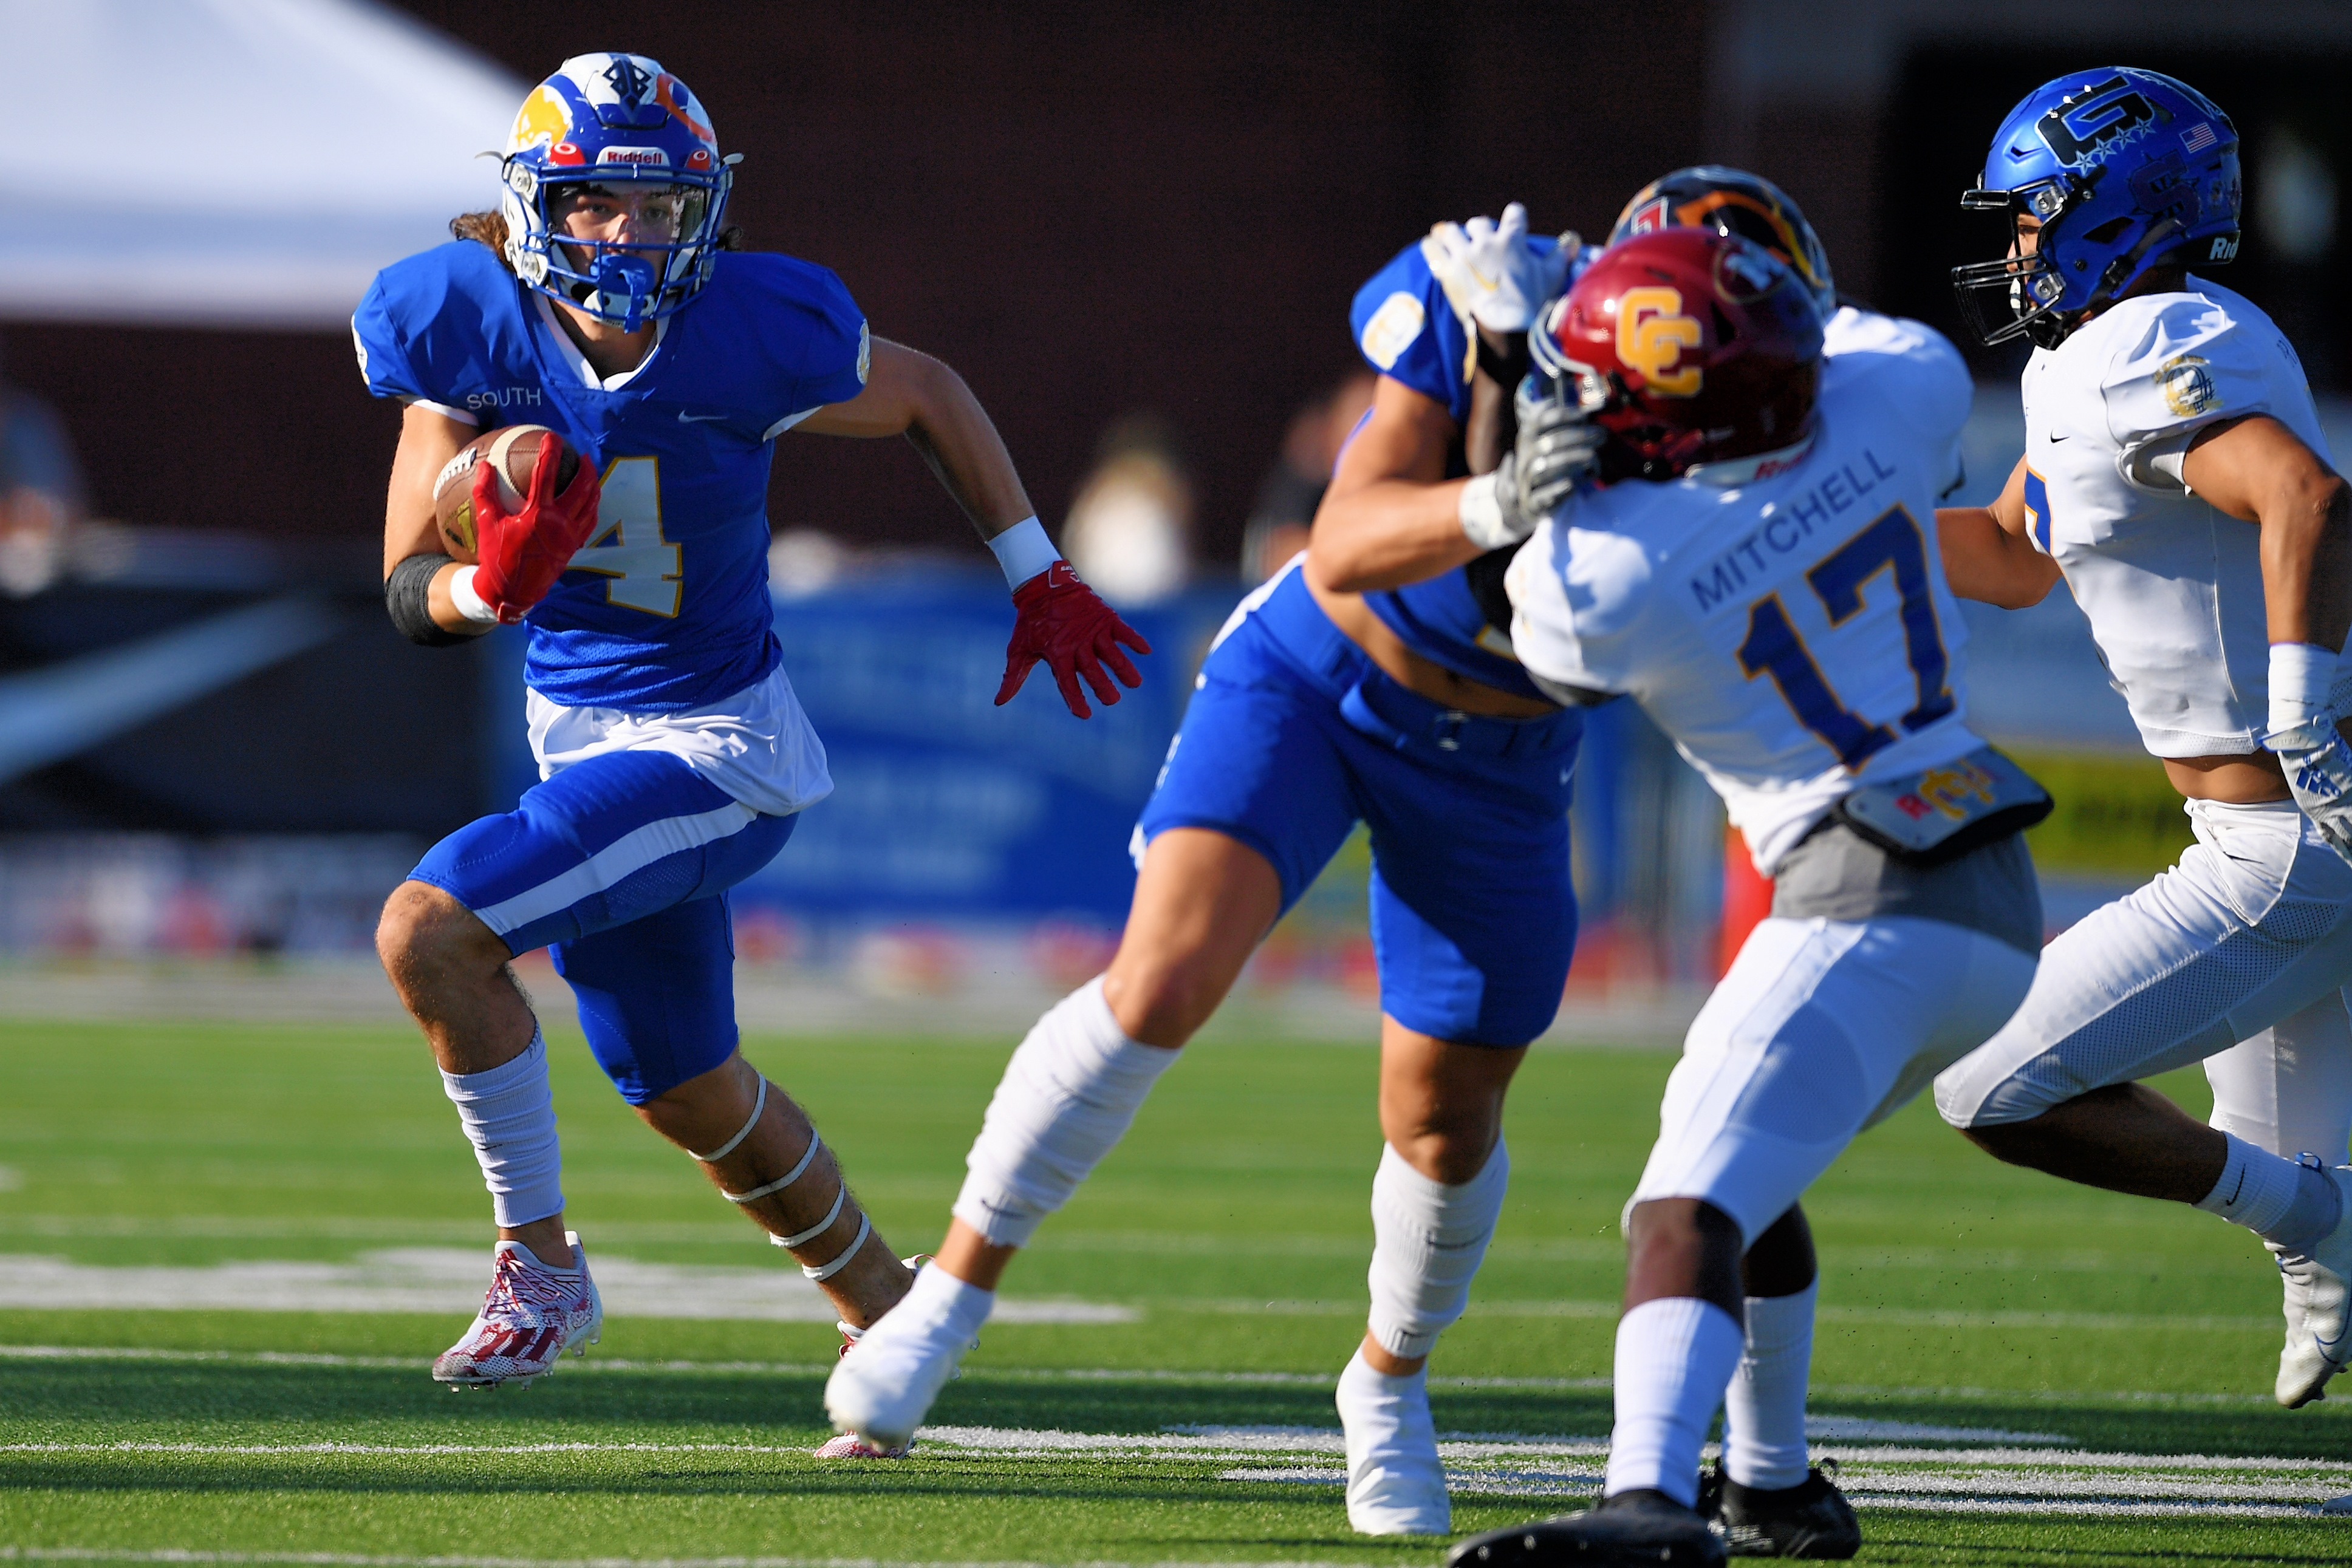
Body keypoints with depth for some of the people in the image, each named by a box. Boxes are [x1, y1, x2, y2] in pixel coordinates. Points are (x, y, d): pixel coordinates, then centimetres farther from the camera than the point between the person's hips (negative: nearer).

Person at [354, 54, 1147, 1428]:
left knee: (433, 928, -23)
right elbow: (410, 595, -12)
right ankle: (890, 1313, 44)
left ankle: (542, 1266, -7)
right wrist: (495, 585, -34)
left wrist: (1042, 583, 4)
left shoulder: (754, 336, -22)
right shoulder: (472, 333, -14)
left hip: (718, 749, -6)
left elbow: (929, 399, -1)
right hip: (583, 733, 6)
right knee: (687, 1090, 21)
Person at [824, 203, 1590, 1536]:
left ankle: (1392, 1381, 36)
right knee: (1164, 982, -20)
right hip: (1311, 676, -2)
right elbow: (1349, 541, -35)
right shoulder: (1461, 305, -31)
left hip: (1493, 760, 2)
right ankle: (953, 1291, -5)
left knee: (1446, 1119, 7)